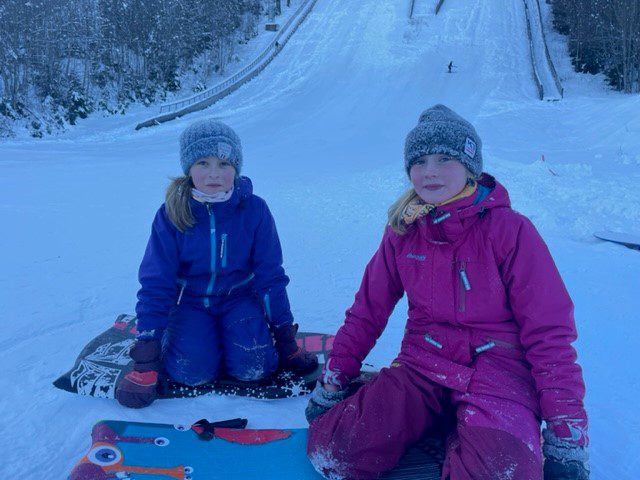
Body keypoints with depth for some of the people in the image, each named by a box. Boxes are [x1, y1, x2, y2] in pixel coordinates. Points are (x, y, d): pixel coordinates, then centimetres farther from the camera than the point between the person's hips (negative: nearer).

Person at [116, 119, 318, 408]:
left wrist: (286, 338, -4)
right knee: (192, 371, -22)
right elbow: (155, 283, -11)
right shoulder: (171, 214, -15)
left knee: (253, 367, -22)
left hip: (238, 297, 0)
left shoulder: (254, 210, -16)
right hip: (190, 300, 0)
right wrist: (146, 354, -13)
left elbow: (270, 275, -7)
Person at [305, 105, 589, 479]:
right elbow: (368, 312, 8)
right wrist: (332, 383, 8)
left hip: (499, 368, -3)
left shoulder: (510, 230, -9)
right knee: (329, 447, -15)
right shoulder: (402, 232, 3)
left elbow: (549, 331, -8)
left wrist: (567, 435, -10)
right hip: (423, 367, 4)